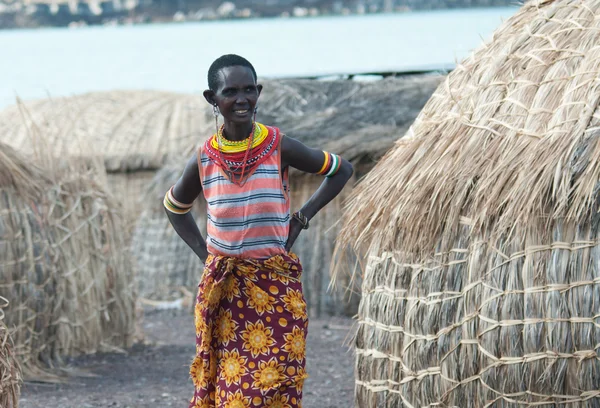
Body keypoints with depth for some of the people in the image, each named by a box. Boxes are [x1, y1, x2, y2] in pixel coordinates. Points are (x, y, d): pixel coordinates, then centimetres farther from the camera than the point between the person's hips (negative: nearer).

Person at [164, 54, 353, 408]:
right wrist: (204, 252, 8)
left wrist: (303, 218, 2)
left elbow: (341, 170, 9)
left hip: (277, 289, -1)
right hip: (224, 295, 1)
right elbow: (175, 207, 20)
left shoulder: (280, 148, -6)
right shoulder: (203, 160, 0)